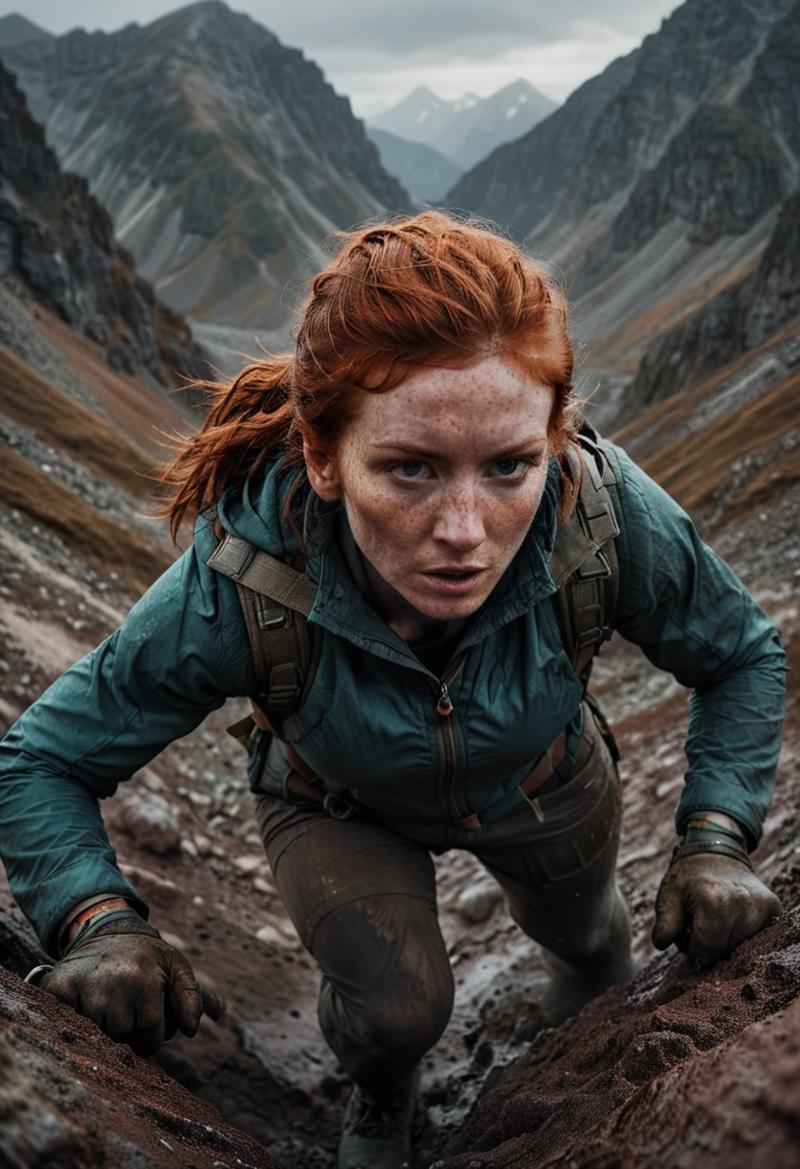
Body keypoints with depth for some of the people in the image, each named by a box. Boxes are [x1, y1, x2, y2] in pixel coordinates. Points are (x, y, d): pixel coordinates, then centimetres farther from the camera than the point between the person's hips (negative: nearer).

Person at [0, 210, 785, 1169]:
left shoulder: (606, 516, -40)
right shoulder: (235, 592, -42)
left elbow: (742, 655, -17)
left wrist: (716, 839, -30)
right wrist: (98, 921, -44)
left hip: (544, 783, 3)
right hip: (339, 804, -2)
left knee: (584, 933, 27)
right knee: (396, 1009, -23)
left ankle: (600, 1046, 69)